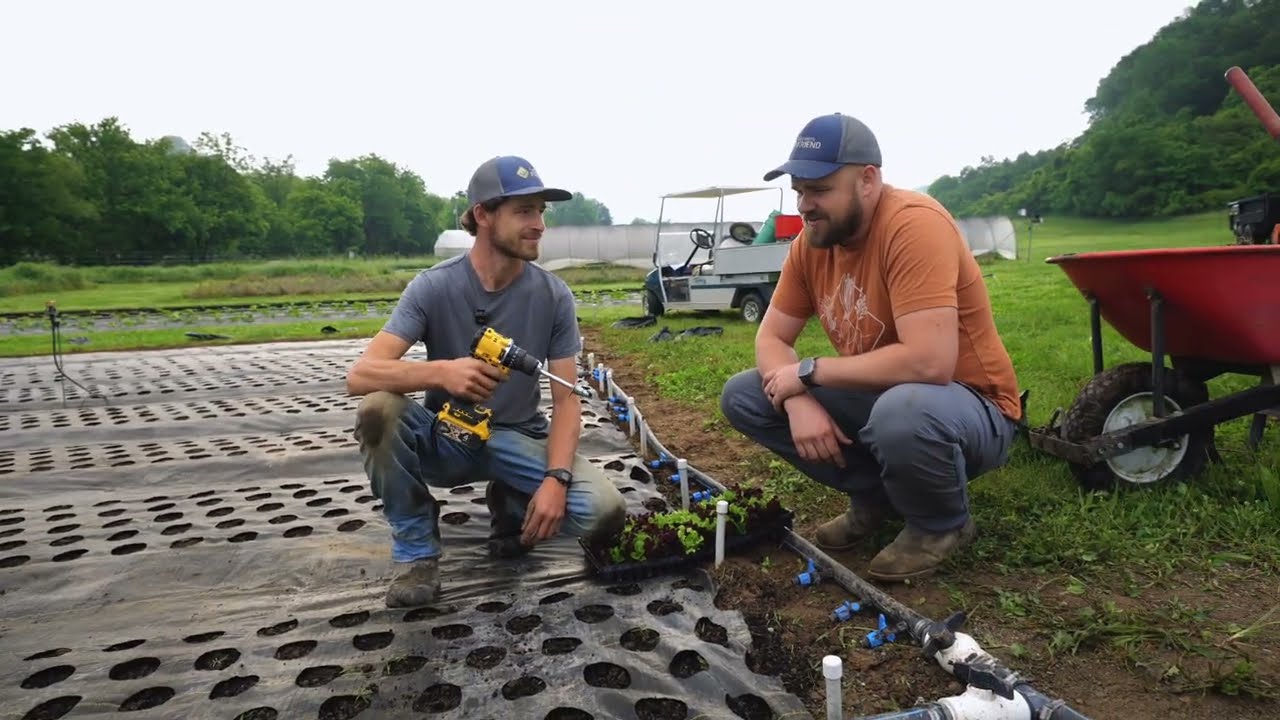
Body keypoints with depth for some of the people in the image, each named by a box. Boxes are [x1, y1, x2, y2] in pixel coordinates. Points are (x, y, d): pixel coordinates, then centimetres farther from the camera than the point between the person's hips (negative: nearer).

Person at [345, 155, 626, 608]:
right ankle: (416, 550, -10)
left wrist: (556, 478, -25)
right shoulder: (433, 287, -14)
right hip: (444, 438, -1)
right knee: (378, 410, -33)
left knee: (601, 510, -25)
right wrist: (442, 372, -43)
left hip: (519, 440, 1)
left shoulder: (554, 296, -9)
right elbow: (360, 376, -24)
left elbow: (566, 399, -8)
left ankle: (510, 506, 10)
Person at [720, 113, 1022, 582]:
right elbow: (771, 338, 1)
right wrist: (798, 400, -22)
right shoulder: (811, 240, -3)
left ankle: (942, 524, -5)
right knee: (742, 396, -4)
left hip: (969, 408, -7)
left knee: (901, 411, -41)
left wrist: (808, 372, -24)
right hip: (877, 398, 7)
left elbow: (928, 362, -35)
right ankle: (875, 496, 9)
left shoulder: (914, 224, -26)